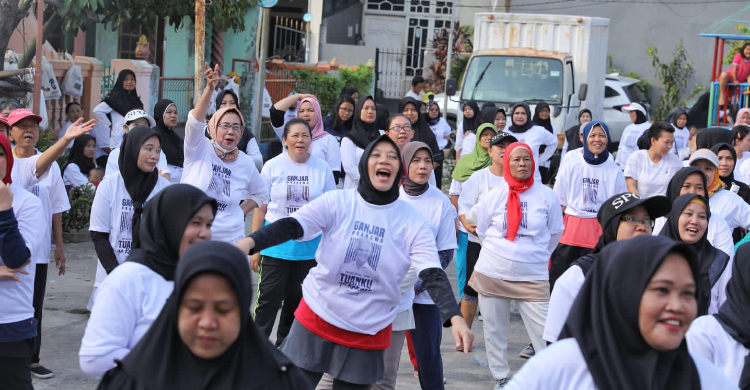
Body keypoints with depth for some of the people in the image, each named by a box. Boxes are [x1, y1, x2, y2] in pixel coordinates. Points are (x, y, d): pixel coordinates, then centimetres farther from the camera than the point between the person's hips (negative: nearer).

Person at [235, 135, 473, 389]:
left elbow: (433, 275, -14)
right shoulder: (336, 202, -7)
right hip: (317, 318, 0)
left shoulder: (412, 222, -6)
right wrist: (250, 242, -37)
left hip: (367, 333, 0)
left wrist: (455, 318, -31)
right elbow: (291, 226, -18)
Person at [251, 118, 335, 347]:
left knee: (296, 298, 10)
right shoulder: (273, 167, -2)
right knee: (270, 297, -7)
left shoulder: (322, 169, 0)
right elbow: (261, 209, 0)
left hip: (309, 248, 2)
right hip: (276, 244, -2)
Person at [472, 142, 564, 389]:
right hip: (492, 274, 2)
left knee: (544, 331, -8)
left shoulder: (546, 196, -2)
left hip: (533, 277, -2)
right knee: (494, 330, 7)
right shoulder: (494, 196, 0)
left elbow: (556, 232, 9)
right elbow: (482, 231, 14)